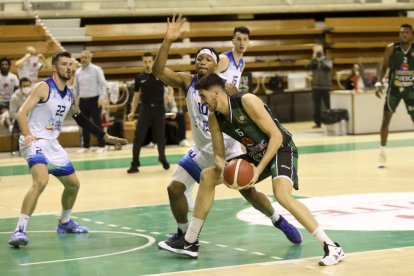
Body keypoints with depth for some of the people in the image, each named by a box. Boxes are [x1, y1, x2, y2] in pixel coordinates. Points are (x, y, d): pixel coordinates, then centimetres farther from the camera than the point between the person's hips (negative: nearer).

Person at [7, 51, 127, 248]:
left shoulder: (69, 95, 12)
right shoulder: (44, 87, -11)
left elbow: (81, 119, 23)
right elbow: (22, 112, -18)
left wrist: (106, 137, 22)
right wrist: (27, 135, -35)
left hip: (52, 144, 9)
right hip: (34, 141, -8)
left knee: (73, 184, 17)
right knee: (41, 181, -31)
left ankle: (65, 222, 40)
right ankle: (20, 230, -31)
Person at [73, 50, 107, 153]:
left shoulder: (96, 69, -4)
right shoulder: (78, 71, 10)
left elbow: (103, 84, -8)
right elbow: (76, 87, 18)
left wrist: (101, 97, -15)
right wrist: (76, 98, 12)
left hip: (94, 99, -5)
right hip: (83, 100, 5)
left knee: (97, 123, -3)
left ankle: (101, 146, 2)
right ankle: (85, 146, 14)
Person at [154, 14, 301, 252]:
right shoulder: (187, 82, -9)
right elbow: (158, 71, -24)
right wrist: (168, 41, -35)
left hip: (228, 150, -3)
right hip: (201, 151, 3)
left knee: (250, 192, -4)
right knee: (175, 188, -5)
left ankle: (280, 221, 21)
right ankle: (183, 233, 17)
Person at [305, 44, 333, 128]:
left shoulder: (327, 60, 2)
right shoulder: (313, 61, 8)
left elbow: (328, 68, -16)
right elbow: (308, 67, -9)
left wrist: (321, 60, -23)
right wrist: (313, 59, -19)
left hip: (326, 87, -2)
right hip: (316, 86, 2)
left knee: (328, 105, -2)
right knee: (316, 106, 4)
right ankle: (317, 122, 10)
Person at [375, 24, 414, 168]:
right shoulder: (391, 48, -8)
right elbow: (384, 66, 1)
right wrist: (379, 83, -10)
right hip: (394, 88, -1)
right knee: (386, 119, -4)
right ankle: (382, 153, 4)